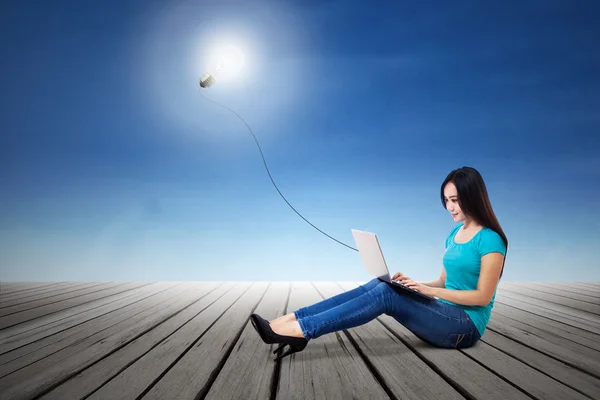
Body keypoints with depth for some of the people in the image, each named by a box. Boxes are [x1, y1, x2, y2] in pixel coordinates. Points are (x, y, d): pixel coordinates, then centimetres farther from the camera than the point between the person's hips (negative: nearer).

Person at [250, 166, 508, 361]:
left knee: (386, 294, -27)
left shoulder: (490, 240, -11)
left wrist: (428, 290, -17)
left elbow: (483, 296, -15)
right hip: (444, 315, 7)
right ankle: (287, 321, -25)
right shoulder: (454, 234, 13)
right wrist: (415, 285, -1)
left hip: (466, 326, -7)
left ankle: (299, 330, -34)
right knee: (377, 285, -16)